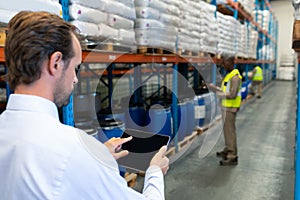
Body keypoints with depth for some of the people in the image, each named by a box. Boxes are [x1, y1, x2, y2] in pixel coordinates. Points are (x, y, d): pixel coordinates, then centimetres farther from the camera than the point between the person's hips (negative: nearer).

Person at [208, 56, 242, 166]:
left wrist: (220, 95, -13)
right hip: (226, 106, 10)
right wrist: (214, 87, 4)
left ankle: (232, 157, 0)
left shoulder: (235, 77, -18)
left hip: (230, 107, -10)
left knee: (230, 130, -6)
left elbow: (232, 94, -25)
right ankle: (228, 150, 32)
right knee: (227, 129, 18)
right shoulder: (228, 75, 13)